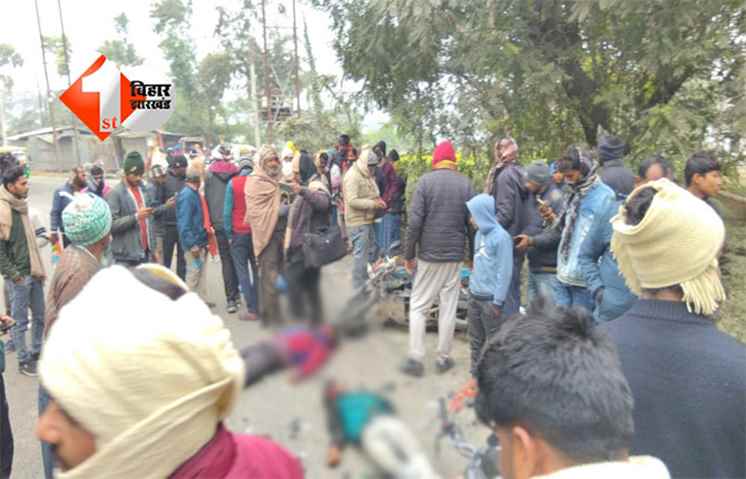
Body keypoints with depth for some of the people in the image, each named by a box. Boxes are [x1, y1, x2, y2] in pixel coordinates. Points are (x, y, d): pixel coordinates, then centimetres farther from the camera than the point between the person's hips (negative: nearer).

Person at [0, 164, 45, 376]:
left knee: (40, 316, 16)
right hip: (20, 276, -7)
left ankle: (36, 353, 32)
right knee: (20, 321, 6)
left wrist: (39, 269, 15)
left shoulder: (20, 206, 8)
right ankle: (24, 360, 20)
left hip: (34, 273, 7)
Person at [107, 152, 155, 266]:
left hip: (145, 253, 6)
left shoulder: (143, 189, 10)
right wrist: (135, 217, -24)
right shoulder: (115, 193, -10)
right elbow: (111, 224, -16)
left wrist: (153, 248, 13)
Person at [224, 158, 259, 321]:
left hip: (239, 232, -2)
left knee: (242, 271, 3)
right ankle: (260, 306, 15)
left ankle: (252, 310, -1)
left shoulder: (233, 183, -4)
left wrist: (229, 233, 0)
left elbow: (227, 210, -6)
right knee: (257, 270, 13)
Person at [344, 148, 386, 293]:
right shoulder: (353, 176, -17)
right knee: (360, 254, -5)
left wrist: (378, 200, 4)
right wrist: (373, 204, -23)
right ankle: (359, 288, 6)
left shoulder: (367, 175, 14)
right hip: (358, 222, -10)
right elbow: (352, 201, -24)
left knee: (370, 251, 18)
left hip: (367, 220, 10)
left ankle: (367, 282, 31)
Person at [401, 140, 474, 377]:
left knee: (418, 306, 9)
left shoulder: (426, 181, -7)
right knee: (449, 307, 11)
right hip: (455, 256, 2)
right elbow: (472, 223, 2)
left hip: (428, 254, -2)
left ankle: (415, 359, 6)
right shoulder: (465, 183, 0)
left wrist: (409, 255, -2)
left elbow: (415, 221, -11)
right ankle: (443, 359, 18)